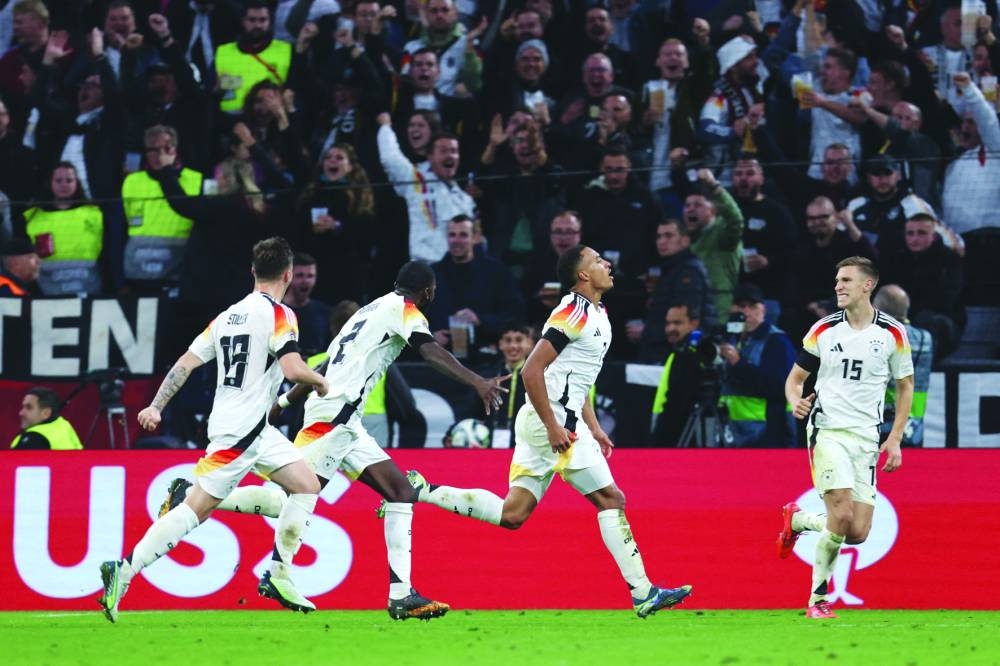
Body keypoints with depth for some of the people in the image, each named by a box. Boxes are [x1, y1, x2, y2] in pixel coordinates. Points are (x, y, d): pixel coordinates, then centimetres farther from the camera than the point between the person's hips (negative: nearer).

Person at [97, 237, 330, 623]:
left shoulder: (228, 315, 14)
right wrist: (320, 382, -1)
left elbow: (186, 362, 12)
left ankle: (278, 576, 7)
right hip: (240, 431, -9)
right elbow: (292, 368, -22)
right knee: (197, 508, -9)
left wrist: (156, 406, 12)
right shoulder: (278, 314, -10)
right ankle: (124, 572, -10)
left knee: (307, 487, 10)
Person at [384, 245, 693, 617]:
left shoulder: (597, 315, 18)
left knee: (512, 514, 5)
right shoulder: (575, 314, -13)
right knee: (611, 500, -7)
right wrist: (553, 427, -22)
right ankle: (643, 593, -5)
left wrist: (594, 429, 21)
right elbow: (531, 370, -19)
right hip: (554, 419, -10)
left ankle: (420, 490, 7)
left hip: (552, 421, 10)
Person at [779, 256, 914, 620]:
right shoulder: (824, 330, 3)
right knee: (841, 514, -22)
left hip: (866, 438, 2)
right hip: (828, 429, -2)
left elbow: (905, 386, 12)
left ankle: (797, 519, 24)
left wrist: (894, 439, 4)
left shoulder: (893, 333, 2)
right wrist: (795, 400, -11)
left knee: (858, 533, -4)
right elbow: (795, 376, 12)